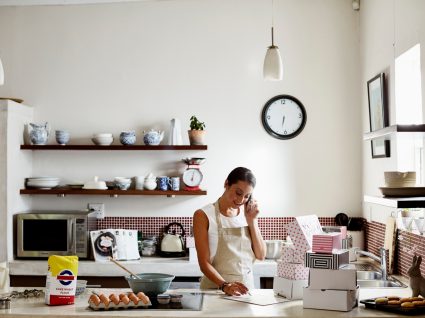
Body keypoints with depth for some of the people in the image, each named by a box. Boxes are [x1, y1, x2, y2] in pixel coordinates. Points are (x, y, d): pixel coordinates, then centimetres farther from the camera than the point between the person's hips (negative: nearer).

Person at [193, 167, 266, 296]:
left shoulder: (247, 213, 9)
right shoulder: (204, 215, -4)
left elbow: (261, 255, 8)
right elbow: (204, 263, -8)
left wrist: (252, 221, 0)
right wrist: (225, 285, -22)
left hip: (246, 287, 3)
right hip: (215, 286, -3)